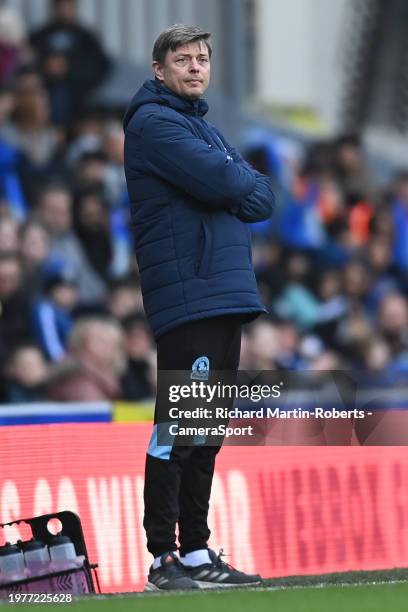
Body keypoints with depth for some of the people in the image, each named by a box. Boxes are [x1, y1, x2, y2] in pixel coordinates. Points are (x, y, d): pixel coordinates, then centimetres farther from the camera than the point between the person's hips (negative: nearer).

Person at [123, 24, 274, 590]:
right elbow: (222, 183, -17)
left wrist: (231, 186, -3)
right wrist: (242, 178, 3)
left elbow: (261, 201, 17)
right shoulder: (155, 122, -5)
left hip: (224, 298, 9)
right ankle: (165, 559, -12)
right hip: (186, 301, -9)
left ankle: (196, 552, 14)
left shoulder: (205, 128, 23)